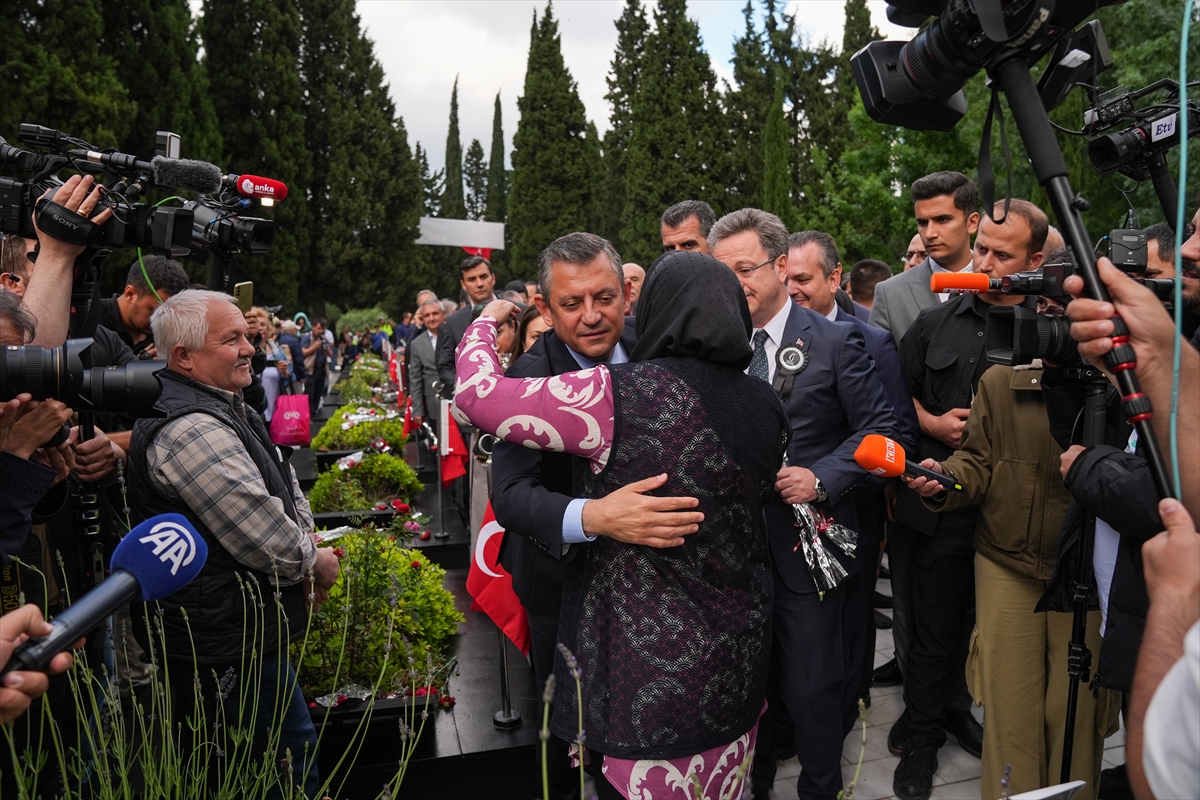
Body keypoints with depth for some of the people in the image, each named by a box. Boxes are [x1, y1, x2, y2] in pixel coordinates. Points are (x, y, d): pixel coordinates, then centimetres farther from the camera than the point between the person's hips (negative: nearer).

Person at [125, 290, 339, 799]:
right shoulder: (190, 429, -24)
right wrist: (315, 561, -5)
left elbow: (286, 485, 18)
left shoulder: (224, 408, 10)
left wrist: (305, 541, 0)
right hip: (229, 647, -10)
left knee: (295, 748, 21)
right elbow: (265, 541, -25)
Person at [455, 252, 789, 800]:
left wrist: (484, 323, 4)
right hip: (738, 654, 5)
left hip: (649, 659, -5)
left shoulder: (620, 395, -22)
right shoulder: (765, 405, -4)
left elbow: (476, 394, -16)